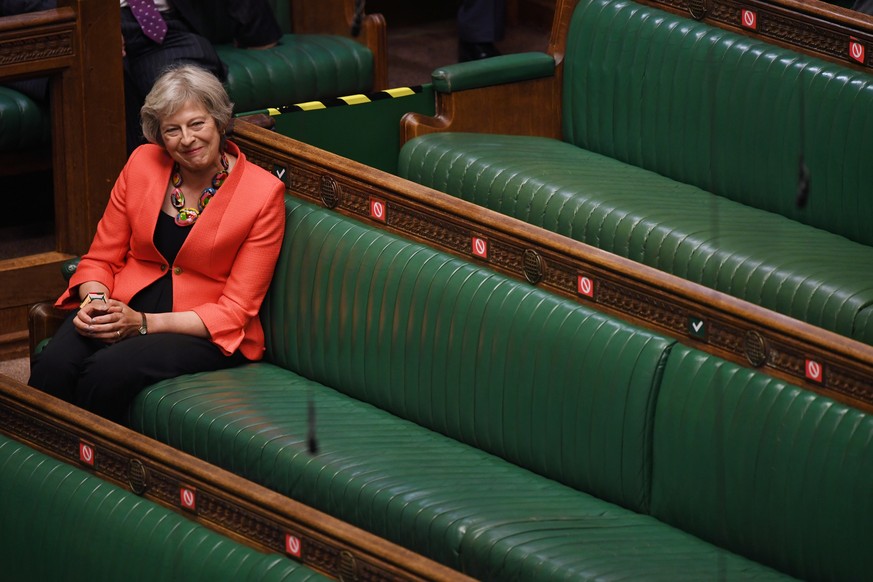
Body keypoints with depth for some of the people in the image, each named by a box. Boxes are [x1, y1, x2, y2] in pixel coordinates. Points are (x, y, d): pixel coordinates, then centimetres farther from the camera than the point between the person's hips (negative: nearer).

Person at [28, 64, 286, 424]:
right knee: (52, 366, -30)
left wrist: (143, 323, -18)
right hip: (126, 309, 3)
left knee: (108, 370, -33)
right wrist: (95, 301, -12)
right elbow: (101, 259, 12)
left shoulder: (263, 193, -7)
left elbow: (234, 312, -8)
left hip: (208, 334, -3)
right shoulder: (143, 164, 5)